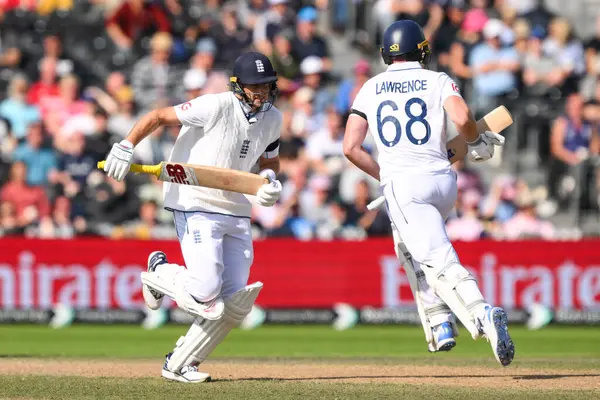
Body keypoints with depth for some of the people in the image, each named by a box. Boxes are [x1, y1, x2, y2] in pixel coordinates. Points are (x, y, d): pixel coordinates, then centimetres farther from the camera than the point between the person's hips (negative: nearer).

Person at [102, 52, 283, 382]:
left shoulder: (272, 119, 5)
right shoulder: (216, 107, -16)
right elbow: (158, 116, -14)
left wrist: (269, 178, -1)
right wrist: (126, 146, -27)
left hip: (237, 213, 7)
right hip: (196, 207, -7)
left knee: (235, 304, -1)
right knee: (206, 291, -19)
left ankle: (178, 364, 12)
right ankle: (159, 273, 14)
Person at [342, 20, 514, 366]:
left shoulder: (370, 89, 13)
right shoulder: (437, 81, 8)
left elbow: (351, 147, 7)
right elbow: (462, 118, -13)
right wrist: (476, 142, 7)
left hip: (402, 185, -3)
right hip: (444, 181, 3)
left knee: (440, 261, -15)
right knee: (409, 245, 29)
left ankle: (483, 316, -39)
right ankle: (440, 321, 17)